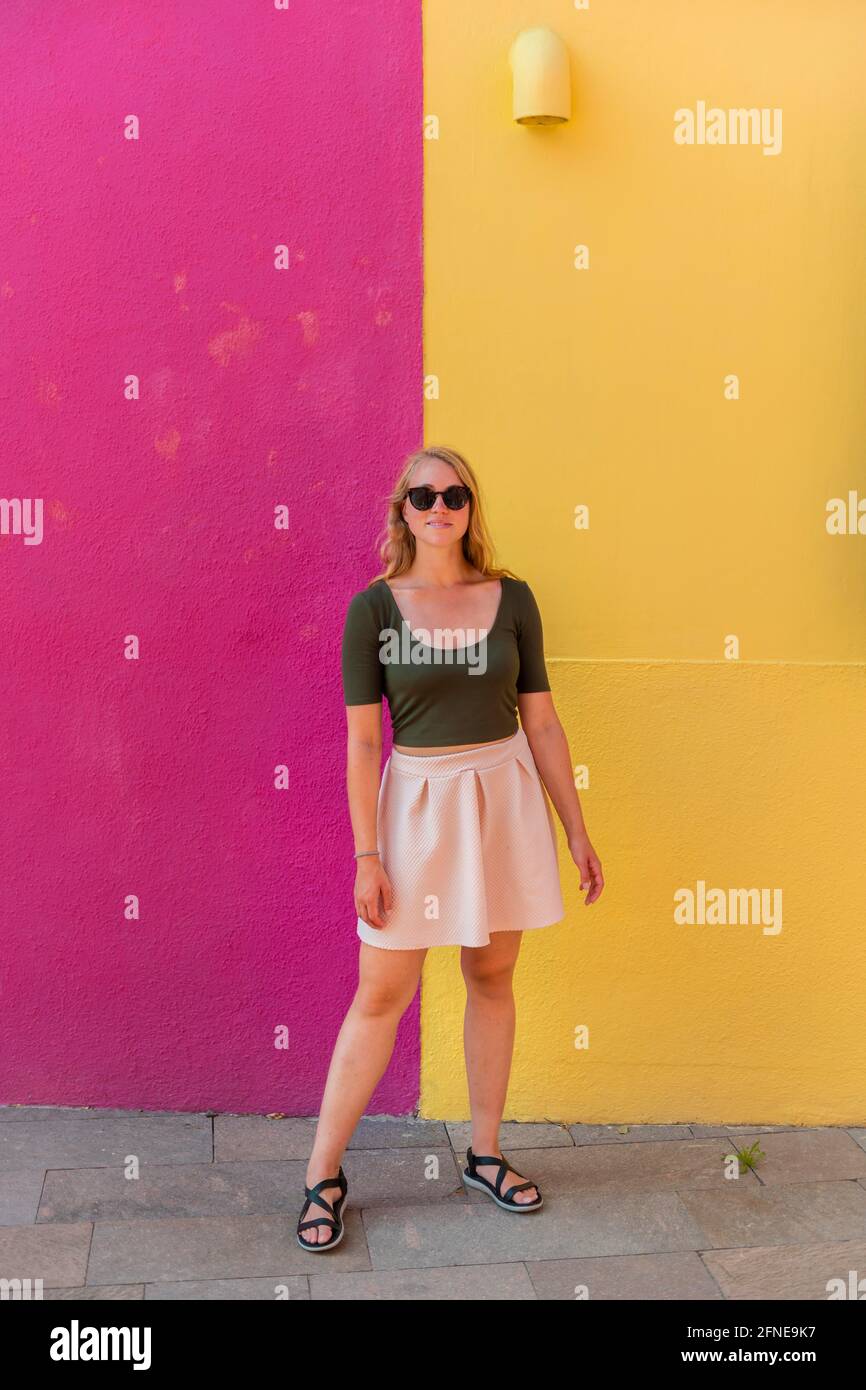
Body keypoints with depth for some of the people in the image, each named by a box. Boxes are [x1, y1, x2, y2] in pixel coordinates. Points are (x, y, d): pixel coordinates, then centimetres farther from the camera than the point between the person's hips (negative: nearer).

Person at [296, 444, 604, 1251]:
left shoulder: (511, 600, 1)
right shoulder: (373, 608, -5)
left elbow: (541, 722, 5)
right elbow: (362, 740, -6)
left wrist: (576, 830, 5)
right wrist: (367, 853, -9)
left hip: (506, 797, 3)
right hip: (417, 800, -2)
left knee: (492, 977, 12)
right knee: (381, 993, 1)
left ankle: (484, 1154, 29)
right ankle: (323, 1175, 15)